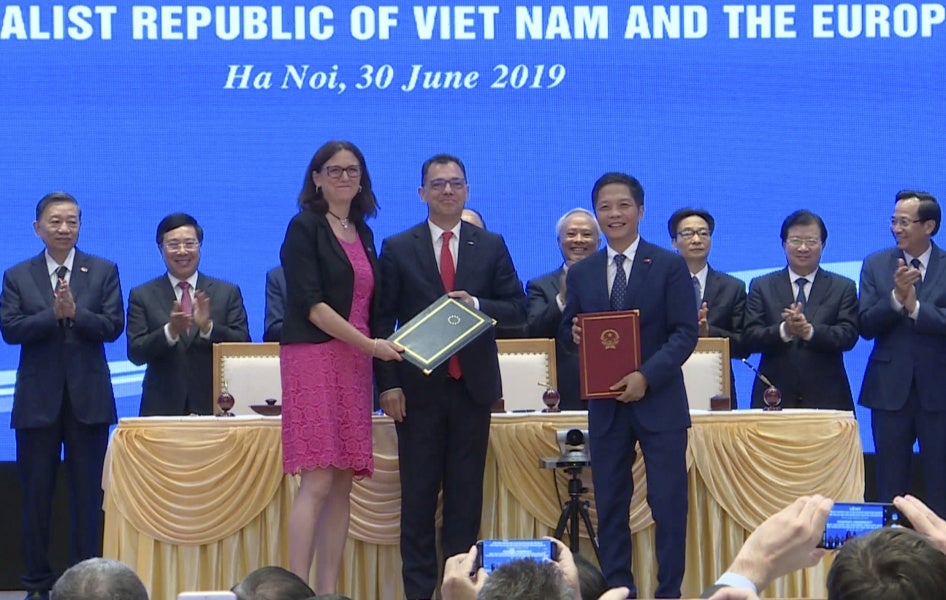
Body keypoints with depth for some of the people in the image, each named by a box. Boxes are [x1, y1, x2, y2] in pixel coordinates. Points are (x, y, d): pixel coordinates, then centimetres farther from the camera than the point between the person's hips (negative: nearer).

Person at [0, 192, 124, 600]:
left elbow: (113, 326, -6)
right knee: (36, 493, 4)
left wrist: (75, 312, -20)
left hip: (88, 397, 0)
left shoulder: (103, 272, 5)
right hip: (37, 398, 1)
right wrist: (53, 314, -18)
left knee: (88, 494, 2)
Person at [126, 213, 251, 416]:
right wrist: (170, 331, -18)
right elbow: (135, 353, -1)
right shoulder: (142, 296, 9)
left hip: (214, 407, 0)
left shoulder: (228, 293, 10)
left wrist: (208, 327, -15)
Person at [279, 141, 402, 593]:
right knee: (317, 483, -13)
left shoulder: (363, 233, 18)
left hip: (355, 364, 7)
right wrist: (369, 344, -14)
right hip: (314, 357, -7)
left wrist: (377, 350, 8)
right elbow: (311, 304, -11)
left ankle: (328, 590, 3)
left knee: (343, 486, 3)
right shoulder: (305, 227, -3)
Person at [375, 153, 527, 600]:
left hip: (473, 384, 1)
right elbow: (382, 320, 1)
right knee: (419, 493, 1)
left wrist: (476, 305, -14)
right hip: (418, 388, -1)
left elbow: (517, 309, 5)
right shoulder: (398, 249, 4)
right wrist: (388, 383, -7)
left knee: (466, 492, 4)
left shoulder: (491, 247, 9)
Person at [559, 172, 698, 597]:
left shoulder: (669, 266, -1)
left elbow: (686, 333, -6)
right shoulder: (580, 274, 10)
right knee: (610, 505, 6)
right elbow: (568, 331, 15)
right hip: (605, 404, 3)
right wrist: (574, 333, -10)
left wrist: (647, 376, -18)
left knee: (668, 503, -3)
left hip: (659, 401, -3)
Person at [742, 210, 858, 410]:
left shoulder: (843, 288, 11)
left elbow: (848, 336, -4)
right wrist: (784, 331, -19)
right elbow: (749, 339, 0)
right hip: (774, 398, 0)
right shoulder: (761, 287, 11)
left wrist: (810, 331, -21)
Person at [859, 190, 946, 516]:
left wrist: (915, 307, -20)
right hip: (890, 388, 2)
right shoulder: (876, 265, 5)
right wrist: (896, 297, -18)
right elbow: (866, 326, -4)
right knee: (891, 481, 8)